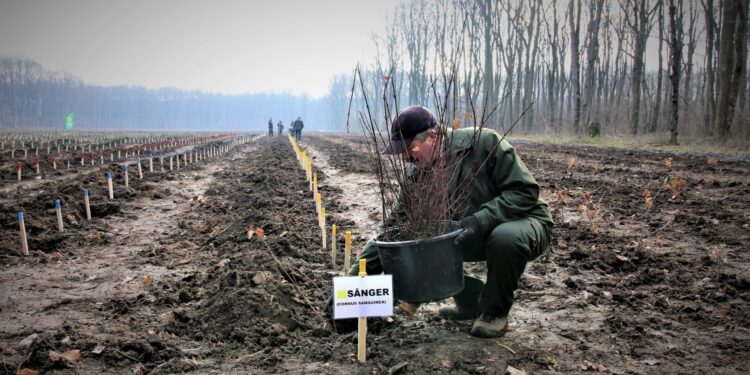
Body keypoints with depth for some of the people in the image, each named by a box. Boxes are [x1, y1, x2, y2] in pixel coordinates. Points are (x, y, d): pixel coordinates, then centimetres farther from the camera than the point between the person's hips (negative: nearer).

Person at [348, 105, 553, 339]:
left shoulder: (485, 143, -23)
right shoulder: (419, 173, -8)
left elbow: (525, 190, -23)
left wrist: (482, 219, -36)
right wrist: (354, 279, -15)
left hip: (524, 221, -5)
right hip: (472, 235, 5)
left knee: (506, 237, -39)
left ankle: (495, 312, -11)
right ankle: (472, 302, 9)